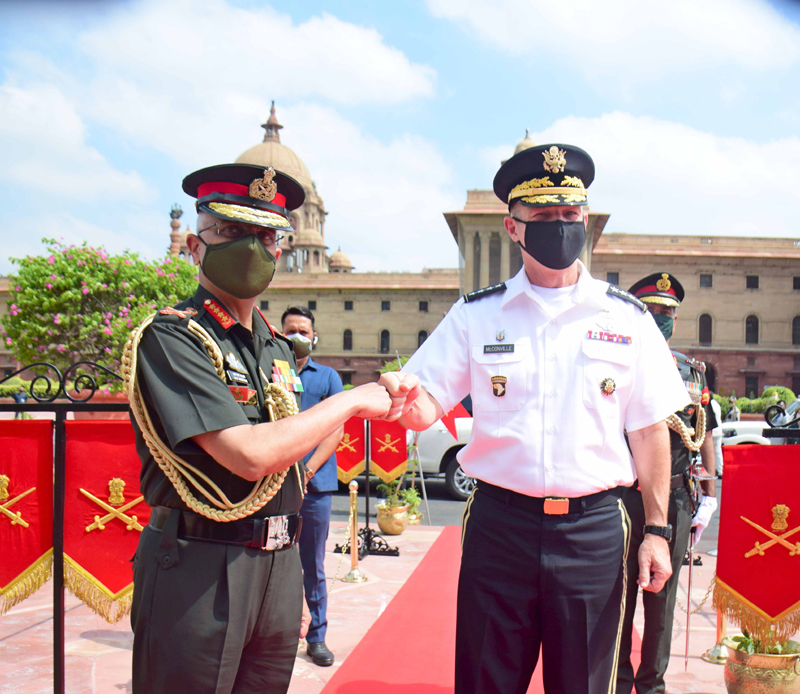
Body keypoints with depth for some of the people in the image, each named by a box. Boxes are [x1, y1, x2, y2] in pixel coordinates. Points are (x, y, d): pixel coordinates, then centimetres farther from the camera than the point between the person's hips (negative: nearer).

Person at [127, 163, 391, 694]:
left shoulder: (279, 347, 12)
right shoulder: (170, 338, -12)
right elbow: (249, 454, -23)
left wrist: (295, 584, 18)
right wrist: (351, 402, -12)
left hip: (279, 564, 7)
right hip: (200, 570, -7)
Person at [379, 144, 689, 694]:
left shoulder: (627, 318, 3)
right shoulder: (476, 315, 3)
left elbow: (651, 430, 5)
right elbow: (429, 405, -1)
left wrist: (657, 529, 1)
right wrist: (406, 403, -25)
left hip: (594, 530, 0)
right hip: (499, 522, 0)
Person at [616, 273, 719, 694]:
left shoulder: (692, 372, 9)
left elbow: (706, 437, 12)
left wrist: (708, 500, 8)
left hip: (675, 498, 3)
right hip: (624, 497, -3)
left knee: (662, 599, 12)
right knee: (619, 595, 6)